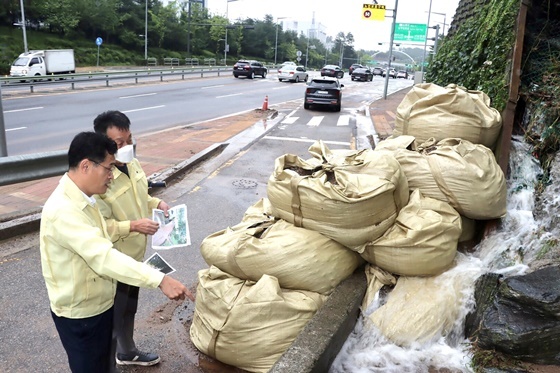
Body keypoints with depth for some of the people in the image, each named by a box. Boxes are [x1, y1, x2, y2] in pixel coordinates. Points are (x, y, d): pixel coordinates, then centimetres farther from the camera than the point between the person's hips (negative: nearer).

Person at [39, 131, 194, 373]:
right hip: (80, 315, -9)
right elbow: (104, 257, -39)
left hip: (99, 304, 9)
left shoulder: (82, 199, 3)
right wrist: (160, 280, -44)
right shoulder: (62, 210, -30)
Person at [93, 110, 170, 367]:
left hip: (135, 254, 9)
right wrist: (133, 226, -32)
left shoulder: (133, 165, -1)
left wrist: (156, 203, -1)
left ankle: (127, 352, 48)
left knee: (130, 309, 26)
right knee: (114, 316, 11)